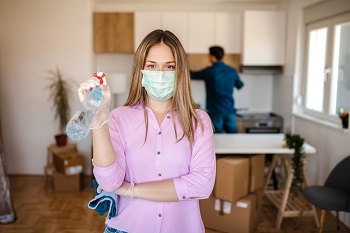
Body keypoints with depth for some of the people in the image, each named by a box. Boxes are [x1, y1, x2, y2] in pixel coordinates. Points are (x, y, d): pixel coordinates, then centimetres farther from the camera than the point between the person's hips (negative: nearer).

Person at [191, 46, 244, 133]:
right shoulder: (232, 70, 3)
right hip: (230, 110, 4)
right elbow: (240, 85, 18)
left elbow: (192, 75, 8)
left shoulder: (208, 71, -7)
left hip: (215, 110, -3)